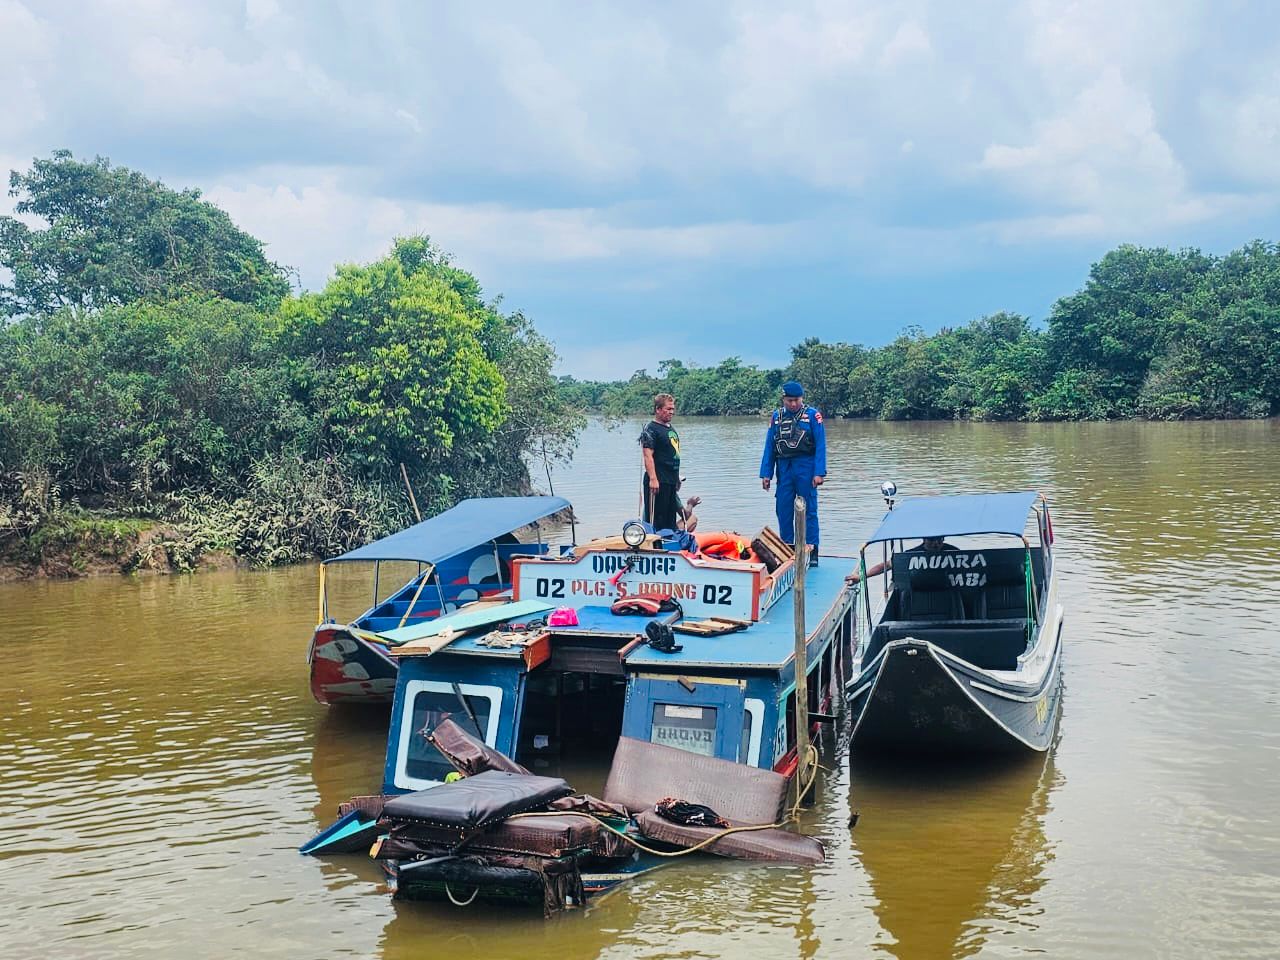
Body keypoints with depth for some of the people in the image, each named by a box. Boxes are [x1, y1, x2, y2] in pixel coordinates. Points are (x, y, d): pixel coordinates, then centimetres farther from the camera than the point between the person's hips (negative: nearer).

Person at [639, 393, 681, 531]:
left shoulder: (671, 428, 17)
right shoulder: (651, 429, -11)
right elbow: (648, 456, -18)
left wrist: (677, 477, 24)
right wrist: (653, 479, -26)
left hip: (671, 481, 9)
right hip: (658, 482, -9)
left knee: (670, 518, 14)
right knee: (656, 518, -7)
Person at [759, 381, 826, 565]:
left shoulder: (812, 415, -1)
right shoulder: (776, 417, 9)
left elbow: (820, 446, -6)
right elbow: (769, 447, 11)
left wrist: (819, 473, -14)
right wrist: (766, 474, 5)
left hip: (805, 468, -4)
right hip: (784, 468, 4)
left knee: (809, 510, -2)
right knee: (783, 511, 5)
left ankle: (812, 552, 1)